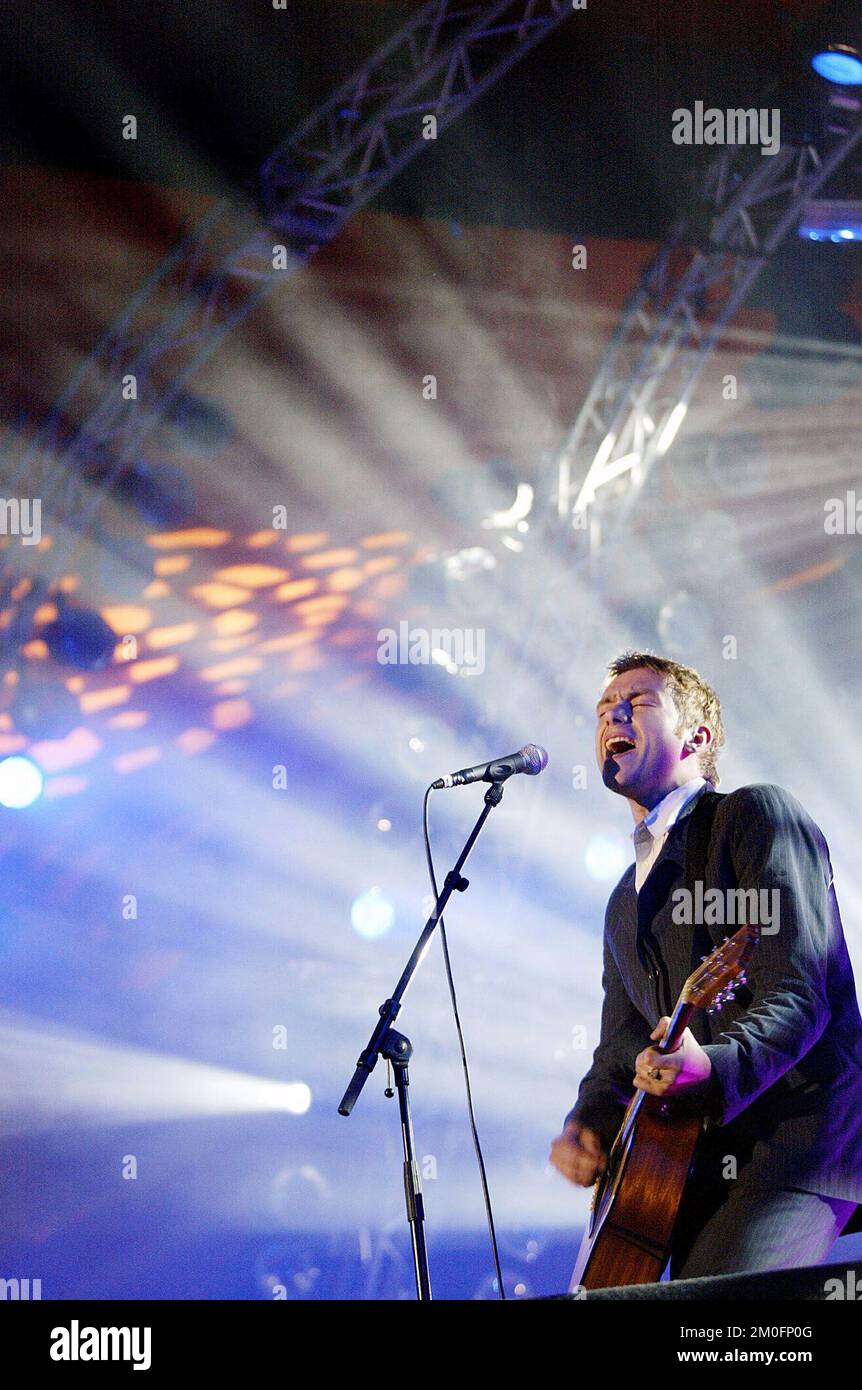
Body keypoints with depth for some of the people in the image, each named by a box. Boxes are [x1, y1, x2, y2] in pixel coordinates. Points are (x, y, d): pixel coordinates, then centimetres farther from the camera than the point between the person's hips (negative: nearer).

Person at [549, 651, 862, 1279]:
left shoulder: (759, 814, -3)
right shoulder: (625, 902, 23)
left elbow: (799, 992, -16)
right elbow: (621, 1047, 22)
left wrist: (714, 1067, -34)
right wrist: (586, 1123, 0)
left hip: (798, 1128, -8)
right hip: (700, 1161, 8)